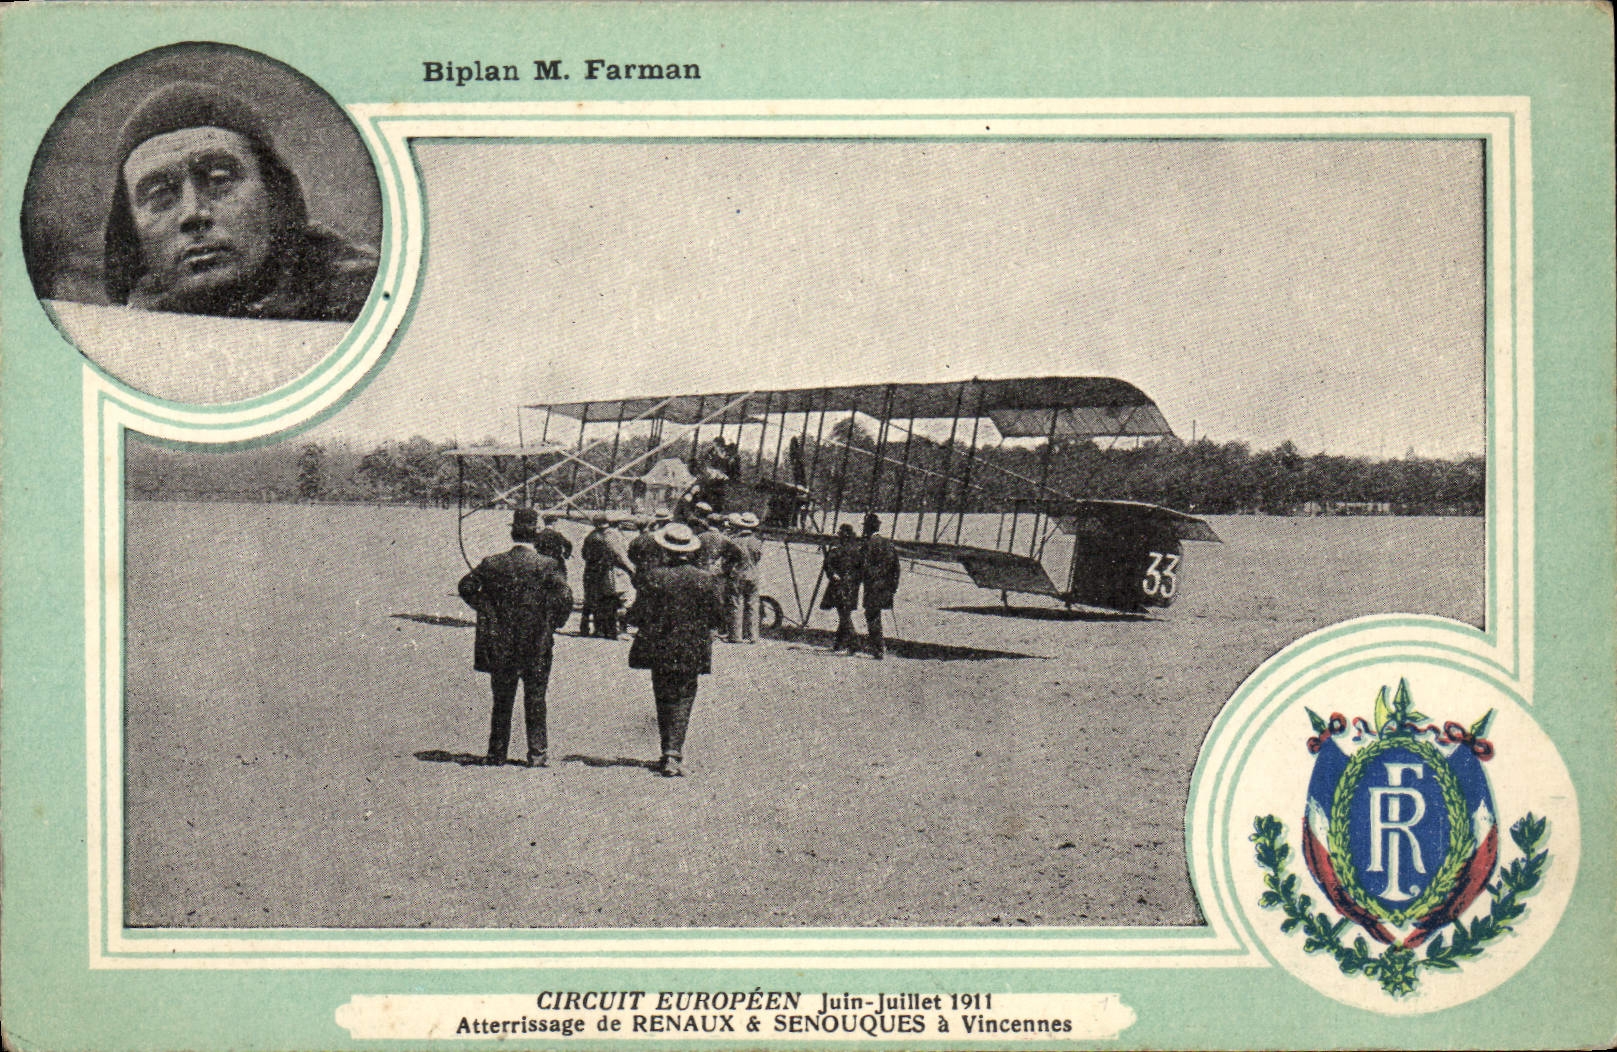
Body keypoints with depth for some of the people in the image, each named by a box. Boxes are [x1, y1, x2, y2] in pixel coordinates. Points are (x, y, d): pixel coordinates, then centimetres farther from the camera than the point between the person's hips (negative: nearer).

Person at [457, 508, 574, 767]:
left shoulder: (492, 564, -2)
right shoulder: (547, 565, -10)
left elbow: (466, 587, 3)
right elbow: (565, 598, -16)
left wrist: (485, 611, 13)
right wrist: (552, 624, 0)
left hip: (500, 645, 2)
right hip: (537, 645, -2)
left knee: (502, 701, 12)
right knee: (535, 701, 7)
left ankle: (497, 753, 16)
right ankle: (537, 754, 7)